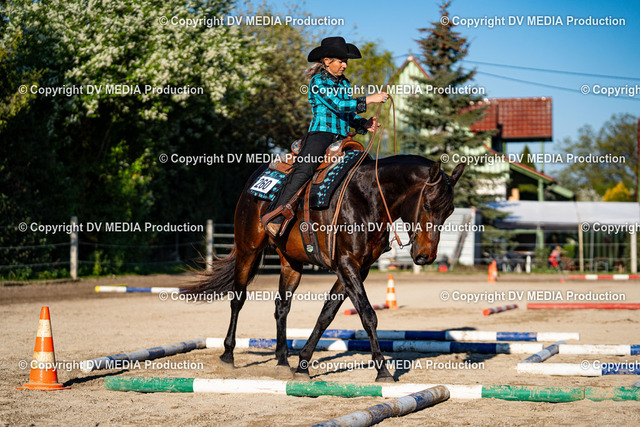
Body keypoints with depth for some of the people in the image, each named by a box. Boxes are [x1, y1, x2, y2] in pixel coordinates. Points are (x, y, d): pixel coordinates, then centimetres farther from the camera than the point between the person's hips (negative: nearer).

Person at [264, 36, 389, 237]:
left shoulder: (344, 83, 21)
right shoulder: (318, 81, -1)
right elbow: (338, 105, -14)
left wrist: (364, 124, 5)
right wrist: (369, 99, -15)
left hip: (341, 138, 7)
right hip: (320, 133, -7)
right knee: (303, 171, -27)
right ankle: (275, 219, -29)